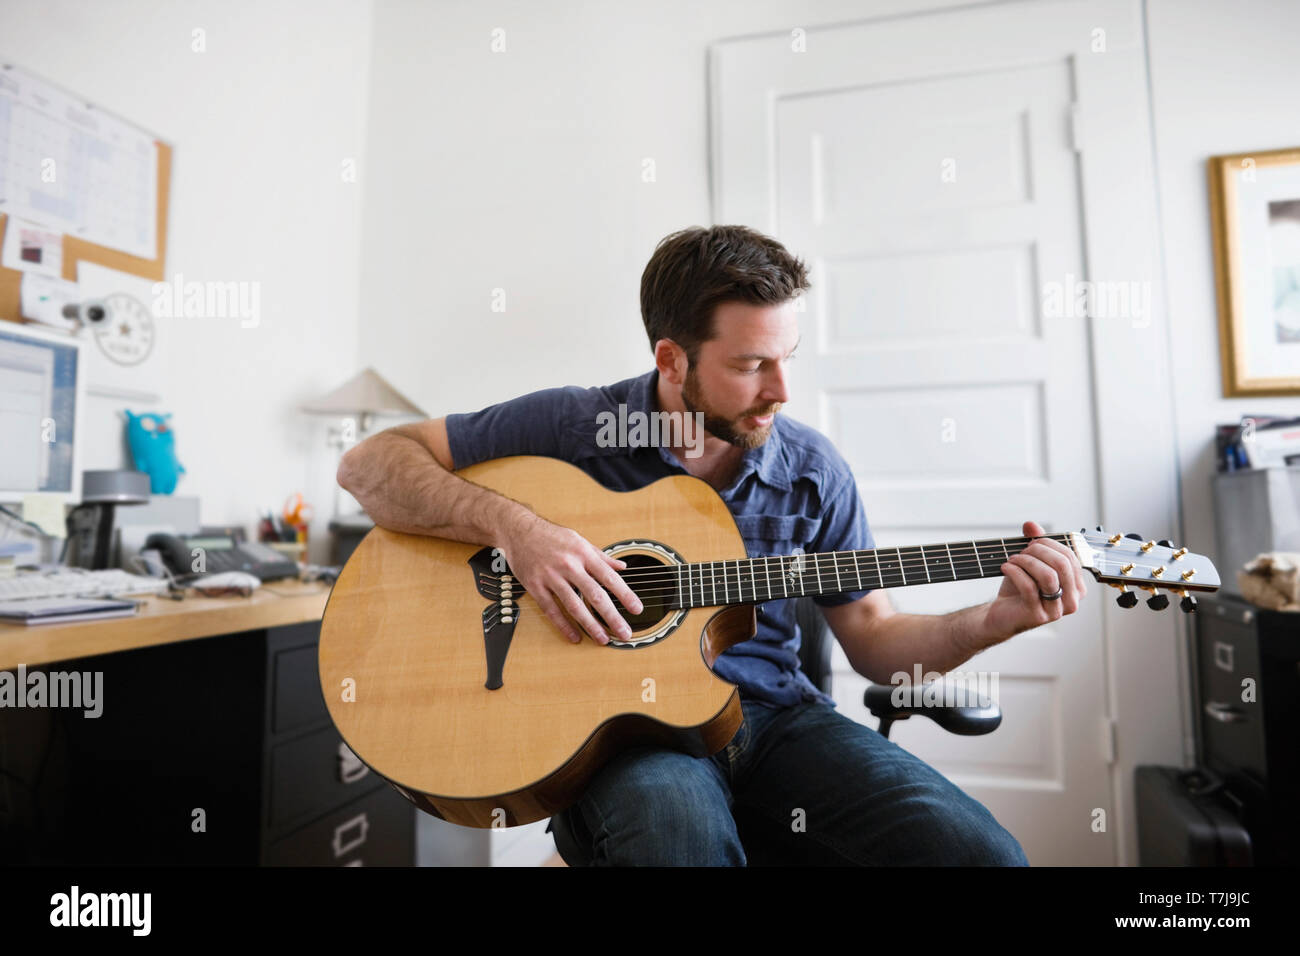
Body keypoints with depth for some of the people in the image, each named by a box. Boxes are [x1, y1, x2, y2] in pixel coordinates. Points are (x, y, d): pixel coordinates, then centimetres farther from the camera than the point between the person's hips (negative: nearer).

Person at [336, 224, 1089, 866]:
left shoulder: (811, 469, 2)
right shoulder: (574, 425, -7)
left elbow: (873, 639, 9)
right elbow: (369, 463, -7)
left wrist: (995, 620, -9)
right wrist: (512, 526, -24)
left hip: (772, 712, 4)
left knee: (981, 851, -19)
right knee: (682, 835, -38)